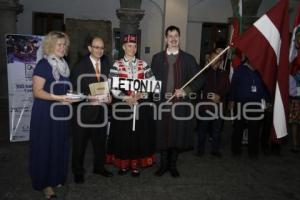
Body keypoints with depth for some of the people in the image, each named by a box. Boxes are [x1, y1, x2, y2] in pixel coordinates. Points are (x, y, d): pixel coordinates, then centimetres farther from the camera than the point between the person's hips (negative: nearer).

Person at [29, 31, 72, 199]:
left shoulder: (64, 65, 11)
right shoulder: (43, 65, -11)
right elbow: (37, 91, -17)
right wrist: (58, 98, -26)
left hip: (62, 112, 7)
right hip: (45, 112, -6)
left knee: (60, 145, 11)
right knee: (45, 147, 2)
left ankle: (56, 177, 26)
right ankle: (45, 182, 15)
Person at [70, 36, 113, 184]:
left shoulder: (106, 63, 6)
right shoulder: (79, 66, -8)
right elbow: (73, 88, -9)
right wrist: (86, 97, -22)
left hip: (101, 108, 5)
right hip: (84, 109, -4)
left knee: (100, 140, 17)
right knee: (80, 142, 8)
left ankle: (99, 167, 36)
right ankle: (78, 172, 25)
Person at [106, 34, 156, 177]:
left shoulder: (143, 64, 5)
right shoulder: (116, 65, 0)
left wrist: (141, 94, -13)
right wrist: (127, 98, -16)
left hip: (141, 105, 2)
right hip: (122, 105, -1)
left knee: (139, 134, 6)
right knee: (123, 135, 5)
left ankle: (135, 165, 21)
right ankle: (123, 164, 23)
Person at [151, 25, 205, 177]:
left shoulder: (188, 59, 5)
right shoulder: (157, 58, 9)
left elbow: (199, 79, 3)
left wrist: (186, 90, -10)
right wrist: (156, 94, -4)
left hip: (181, 103, 0)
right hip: (162, 102, 1)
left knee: (178, 134, 6)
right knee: (162, 134, 6)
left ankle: (173, 165, 24)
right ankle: (164, 165, 23)